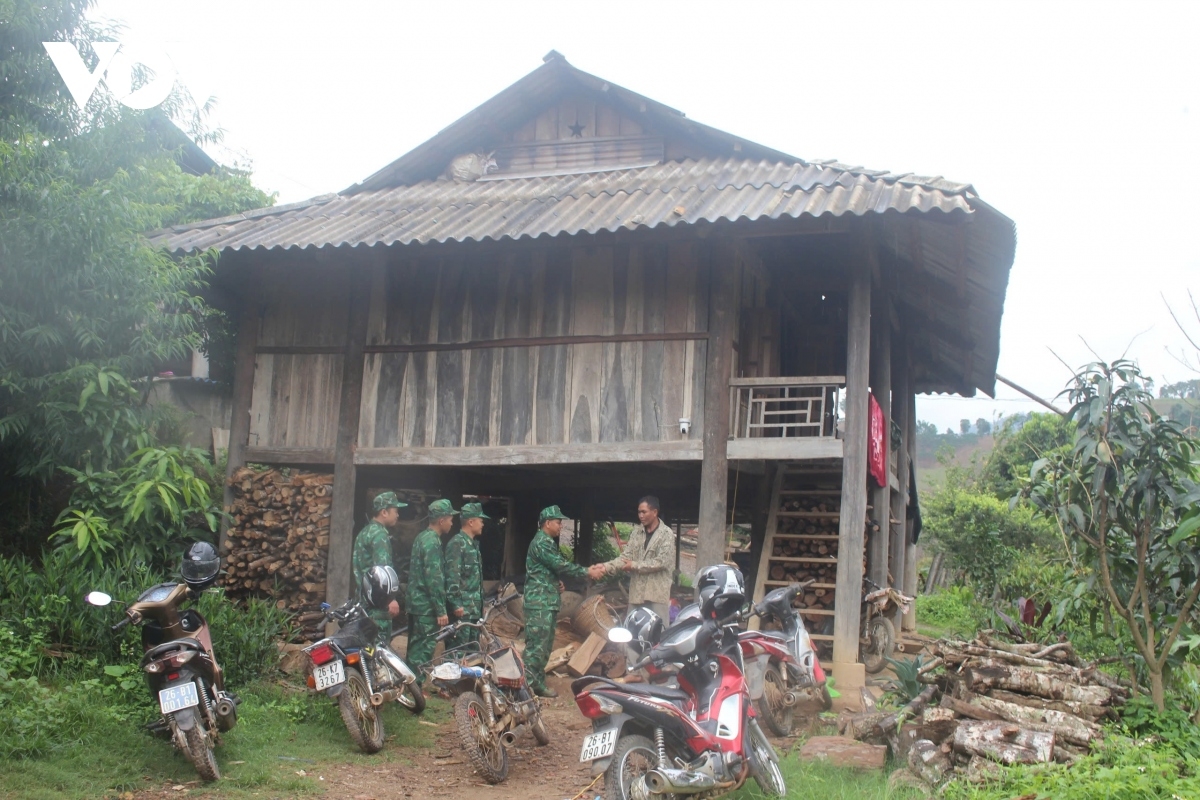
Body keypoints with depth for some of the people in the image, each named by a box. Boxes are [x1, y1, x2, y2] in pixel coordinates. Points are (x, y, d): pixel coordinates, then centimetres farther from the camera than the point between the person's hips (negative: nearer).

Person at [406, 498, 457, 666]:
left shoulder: (422, 537, 14)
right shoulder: (432, 542, -16)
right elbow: (434, 579, -21)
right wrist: (441, 610, -19)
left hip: (416, 603, 10)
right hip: (427, 607, -10)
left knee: (415, 649, 15)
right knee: (424, 652, -8)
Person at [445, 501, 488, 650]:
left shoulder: (473, 544, 18)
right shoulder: (457, 543, -12)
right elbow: (452, 576, -18)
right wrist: (456, 604, -21)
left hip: (474, 608, 10)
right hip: (462, 609, -10)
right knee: (458, 648, -9)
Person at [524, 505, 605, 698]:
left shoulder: (549, 542, 19)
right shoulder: (541, 542, -14)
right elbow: (560, 565, -18)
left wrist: (558, 580, 4)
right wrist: (587, 572, -14)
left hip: (549, 601, 10)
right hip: (539, 601, -10)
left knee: (546, 644, 12)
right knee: (537, 644, -10)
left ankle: (538, 682, 18)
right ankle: (528, 685, -9)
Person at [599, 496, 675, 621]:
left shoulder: (667, 534, -5)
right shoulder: (636, 533, 12)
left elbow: (662, 562, -13)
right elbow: (626, 556, 5)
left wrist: (635, 565, -12)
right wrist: (606, 567, -12)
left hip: (657, 593, -5)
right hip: (637, 593, 5)